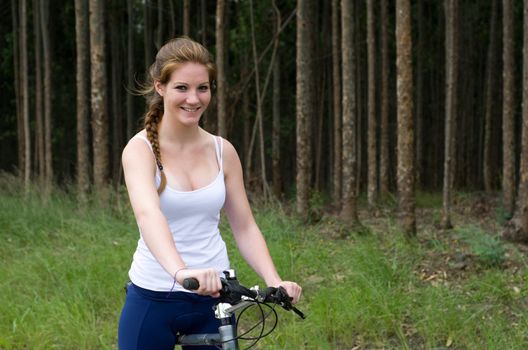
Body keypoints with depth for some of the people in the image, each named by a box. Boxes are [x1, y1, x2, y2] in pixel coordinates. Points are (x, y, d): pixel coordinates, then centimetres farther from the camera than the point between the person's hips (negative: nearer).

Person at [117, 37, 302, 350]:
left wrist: (275, 282, -14)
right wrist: (181, 271, -48)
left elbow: (245, 228, 4)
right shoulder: (141, 149, -10)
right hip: (153, 298, -3)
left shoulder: (222, 151, 3)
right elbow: (148, 214, -29)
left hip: (213, 297, 3)